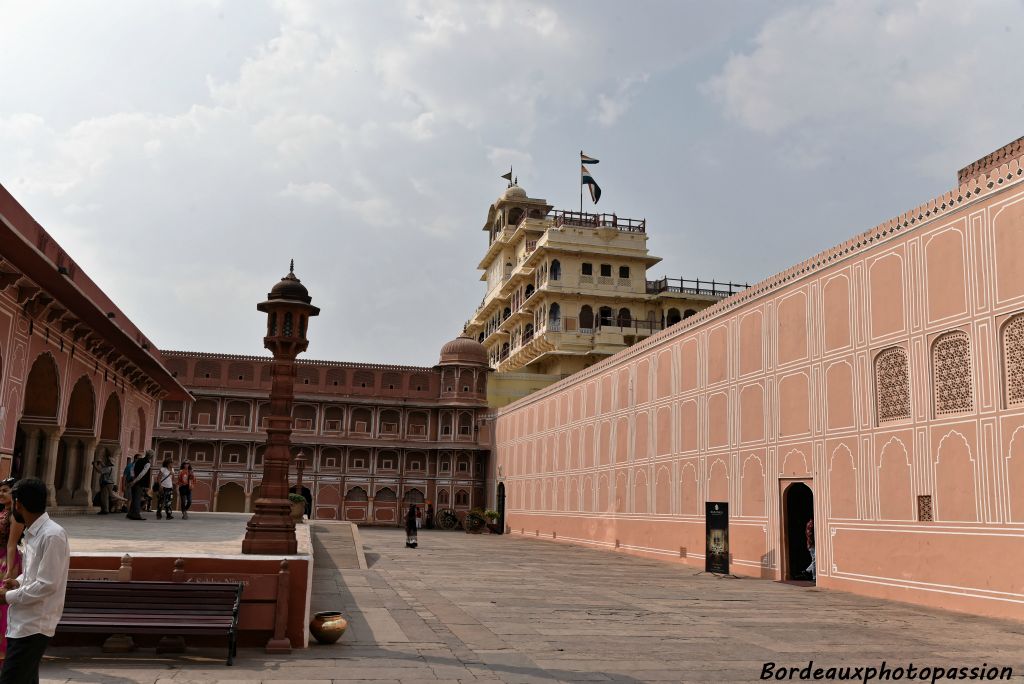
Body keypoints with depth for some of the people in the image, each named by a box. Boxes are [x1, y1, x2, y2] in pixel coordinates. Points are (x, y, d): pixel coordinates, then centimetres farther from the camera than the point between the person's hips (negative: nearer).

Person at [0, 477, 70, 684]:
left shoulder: (52, 535, -20)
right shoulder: (32, 532, 10)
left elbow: (47, 585, -22)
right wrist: (18, 582, 5)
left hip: (34, 625, -9)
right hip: (23, 622, 9)